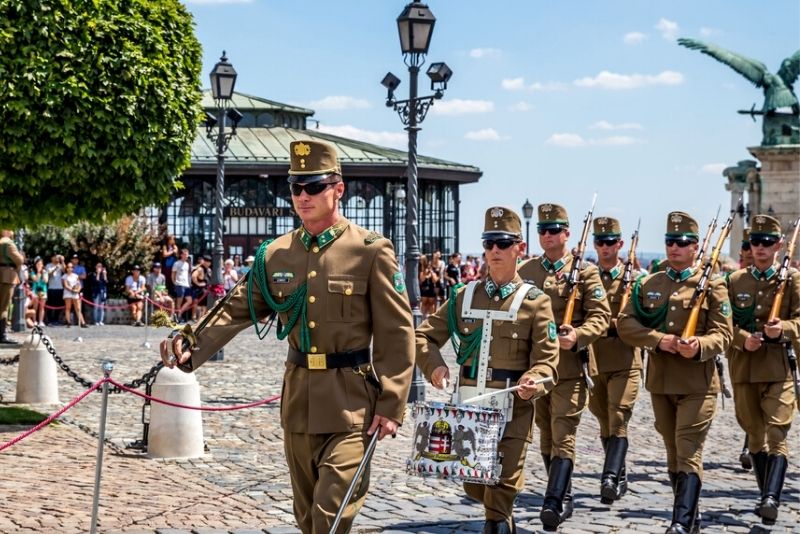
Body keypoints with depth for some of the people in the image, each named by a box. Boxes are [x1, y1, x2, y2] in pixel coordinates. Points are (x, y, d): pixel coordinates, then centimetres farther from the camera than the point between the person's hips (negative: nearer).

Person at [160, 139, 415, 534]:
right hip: (298, 399, 5)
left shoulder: (371, 251, -7)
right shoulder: (275, 255, 7)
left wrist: (391, 406, -12)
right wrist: (194, 347, -15)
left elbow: (397, 334, -8)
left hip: (351, 402, -5)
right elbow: (237, 309, 3)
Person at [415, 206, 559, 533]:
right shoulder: (465, 297, 6)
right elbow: (424, 336, 9)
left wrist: (534, 382, -26)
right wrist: (434, 366, -10)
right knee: (473, 485, 13)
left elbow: (547, 358, -5)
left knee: (503, 485, -5)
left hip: (513, 408, -4)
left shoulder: (535, 301, -3)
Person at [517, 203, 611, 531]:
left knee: (563, 435, -11)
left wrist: (577, 336, -22)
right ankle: (565, 499, 24)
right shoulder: (525, 271, 10)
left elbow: (600, 316, -6)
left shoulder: (585, 271, -1)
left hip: (569, 366, -5)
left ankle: (553, 503, -16)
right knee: (546, 436, 12)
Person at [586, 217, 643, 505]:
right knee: (605, 423, 10)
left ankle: (610, 478, -22)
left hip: (625, 362, -3)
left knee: (618, 419, -14)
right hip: (593, 360, 3)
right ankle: (620, 476, 23)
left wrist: (613, 324, -16)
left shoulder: (634, 278, 3)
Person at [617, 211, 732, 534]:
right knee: (673, 455, 12)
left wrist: (699, 346, -29)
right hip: (660, 382, 5)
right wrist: (658, 340, -14)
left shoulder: (712, 286, -1)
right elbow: (624, 324, 2)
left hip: (697, 383, -5)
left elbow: (723, 334, -7)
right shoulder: (648, 285, 10)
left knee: (688, 452, -12)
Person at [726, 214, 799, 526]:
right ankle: (766, 496, 22)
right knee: (755, 435, 11)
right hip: (743, 368, 3)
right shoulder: (735, 281, 10)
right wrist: (743, 339, -12)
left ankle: (772, 498, -22)